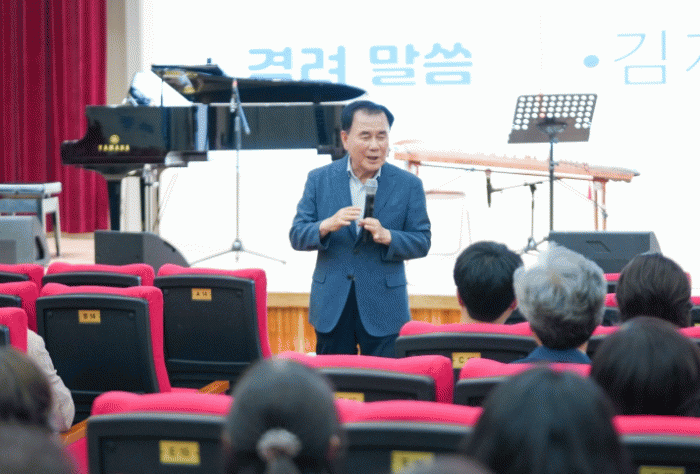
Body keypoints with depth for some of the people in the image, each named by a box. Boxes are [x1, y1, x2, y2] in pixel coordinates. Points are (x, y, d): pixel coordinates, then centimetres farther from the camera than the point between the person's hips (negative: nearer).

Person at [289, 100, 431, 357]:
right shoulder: (319, 179, 3)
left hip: (383, 308, -1)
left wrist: (386, 236, -18)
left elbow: (422, 243, 1)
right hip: (332, 307, 1)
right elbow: (296, 236, 1)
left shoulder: (408, 185, 1)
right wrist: (326, 226, -20)